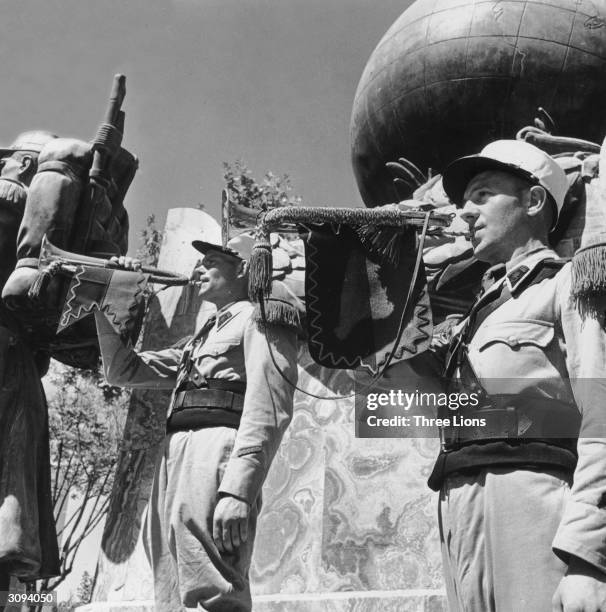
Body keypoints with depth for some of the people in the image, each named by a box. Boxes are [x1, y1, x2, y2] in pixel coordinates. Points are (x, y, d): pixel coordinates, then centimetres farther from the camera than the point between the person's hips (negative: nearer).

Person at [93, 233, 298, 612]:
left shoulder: (259, 317, 6)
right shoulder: (201, 339, 33)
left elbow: (269, 407, -10)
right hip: (175, 453, 9)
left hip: (218, 444, -9)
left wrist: (239, 488, -23)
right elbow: (123, 371, 34)